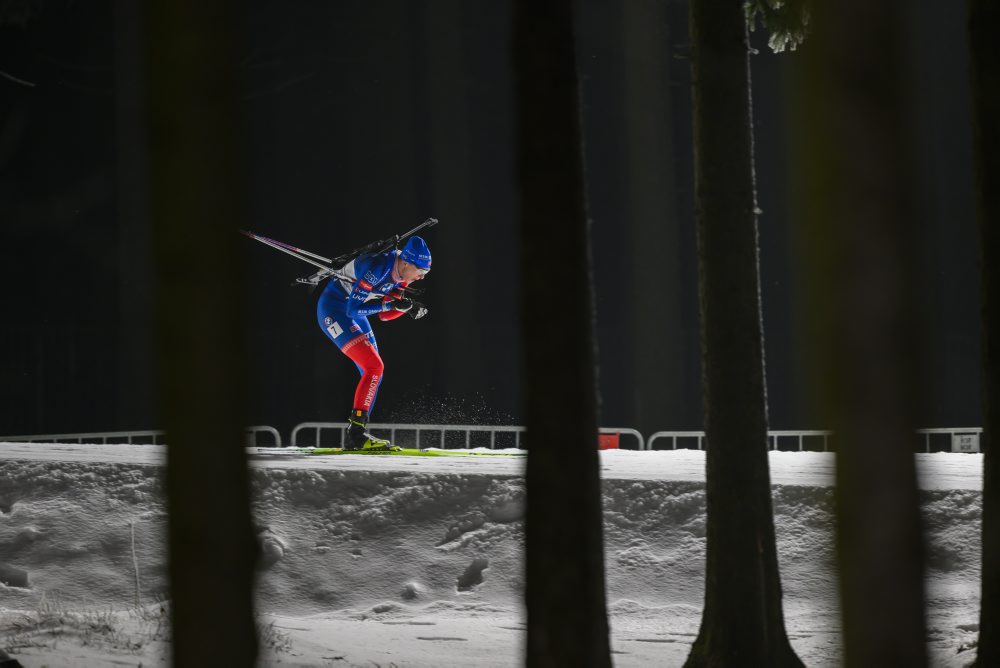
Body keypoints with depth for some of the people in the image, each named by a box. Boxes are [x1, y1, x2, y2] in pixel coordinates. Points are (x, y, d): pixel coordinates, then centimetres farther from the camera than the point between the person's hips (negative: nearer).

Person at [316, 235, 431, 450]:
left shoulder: (400, 274, -2)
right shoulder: (377, 269, -29)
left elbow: (384, 315, 4)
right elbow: (353, 308, -26)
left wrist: (407, 306, -14)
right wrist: (390, 304, -27)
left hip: (354, 313, 10)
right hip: (334, 309, -10)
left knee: (374, 371, 8)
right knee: (374, 367, -19)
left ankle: (355, 435, 11)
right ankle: (356, 433, -20)